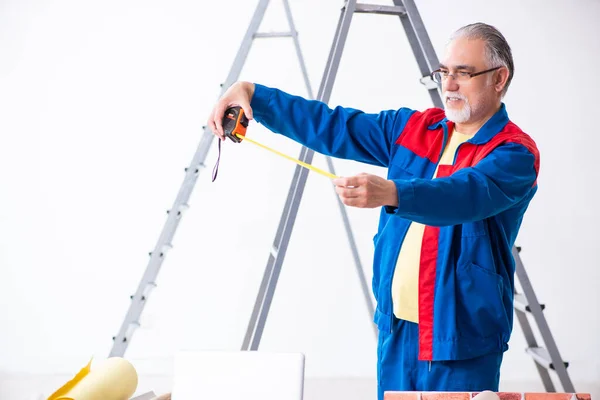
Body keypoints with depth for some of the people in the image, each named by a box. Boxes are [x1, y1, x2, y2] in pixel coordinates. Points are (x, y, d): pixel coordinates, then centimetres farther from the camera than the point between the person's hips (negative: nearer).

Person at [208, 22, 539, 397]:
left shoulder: (515, 154, -11)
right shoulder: (414, 128, 11)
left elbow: (466, 195, -30)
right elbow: (331, 126, 10)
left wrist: (390, 193, -47)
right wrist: (252, 94, -1)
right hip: (396, 330, 6)